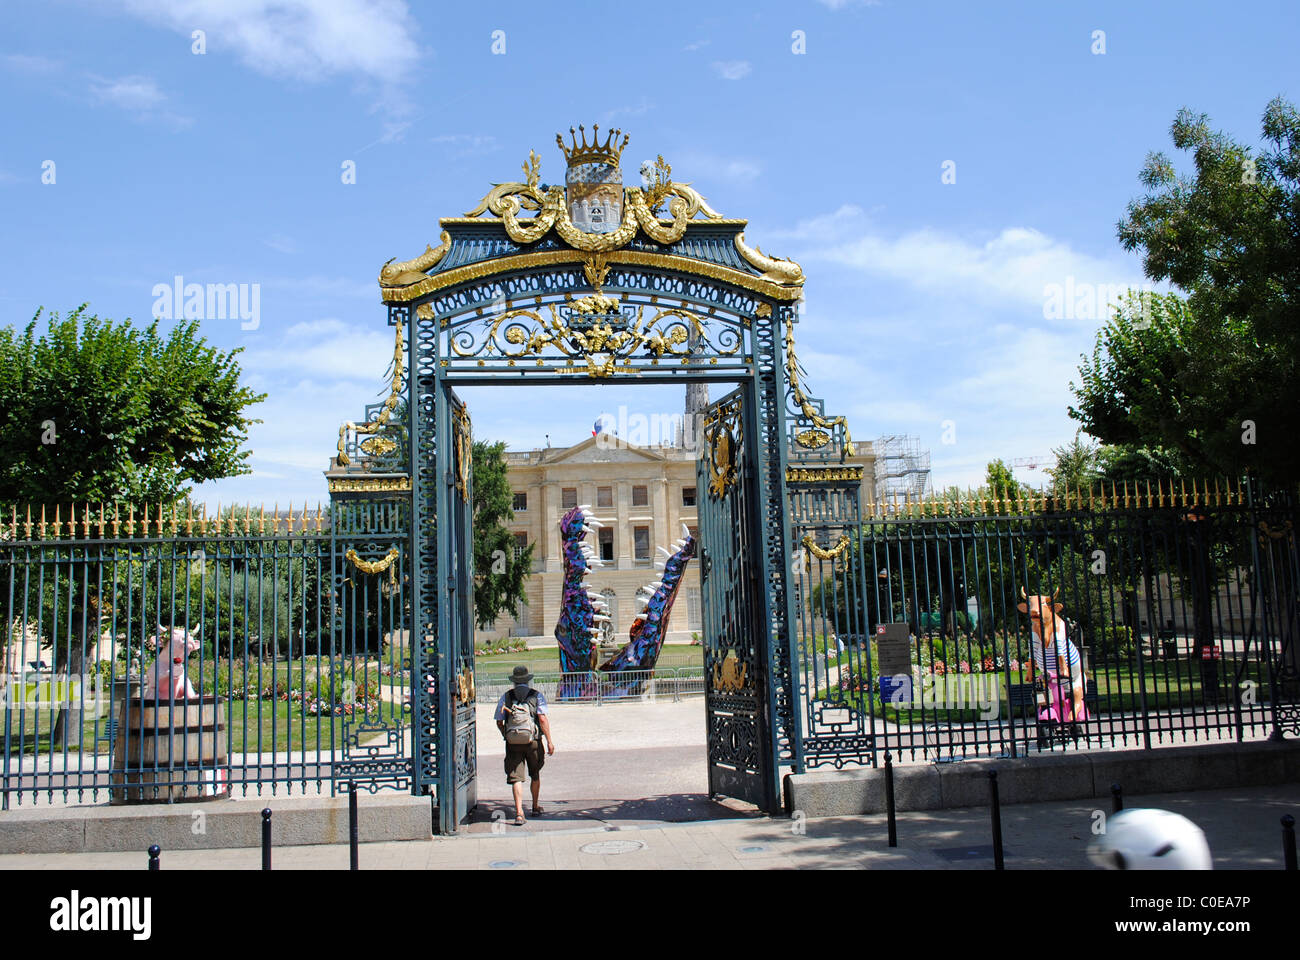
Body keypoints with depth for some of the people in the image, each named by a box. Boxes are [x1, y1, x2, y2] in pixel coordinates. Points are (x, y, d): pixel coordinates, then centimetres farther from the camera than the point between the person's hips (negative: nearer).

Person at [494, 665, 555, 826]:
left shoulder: (505, 697, 6)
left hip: (512, 742, 0)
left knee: (516, 778, -1)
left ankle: (519, 812, -14)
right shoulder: (536, 695, 0)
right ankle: (536, 807, 32)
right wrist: (549, 741, -8)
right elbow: (543, 719, -10)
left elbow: (499, 722, 6)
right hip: (533, 741, 0)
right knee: (535, 775, 19)